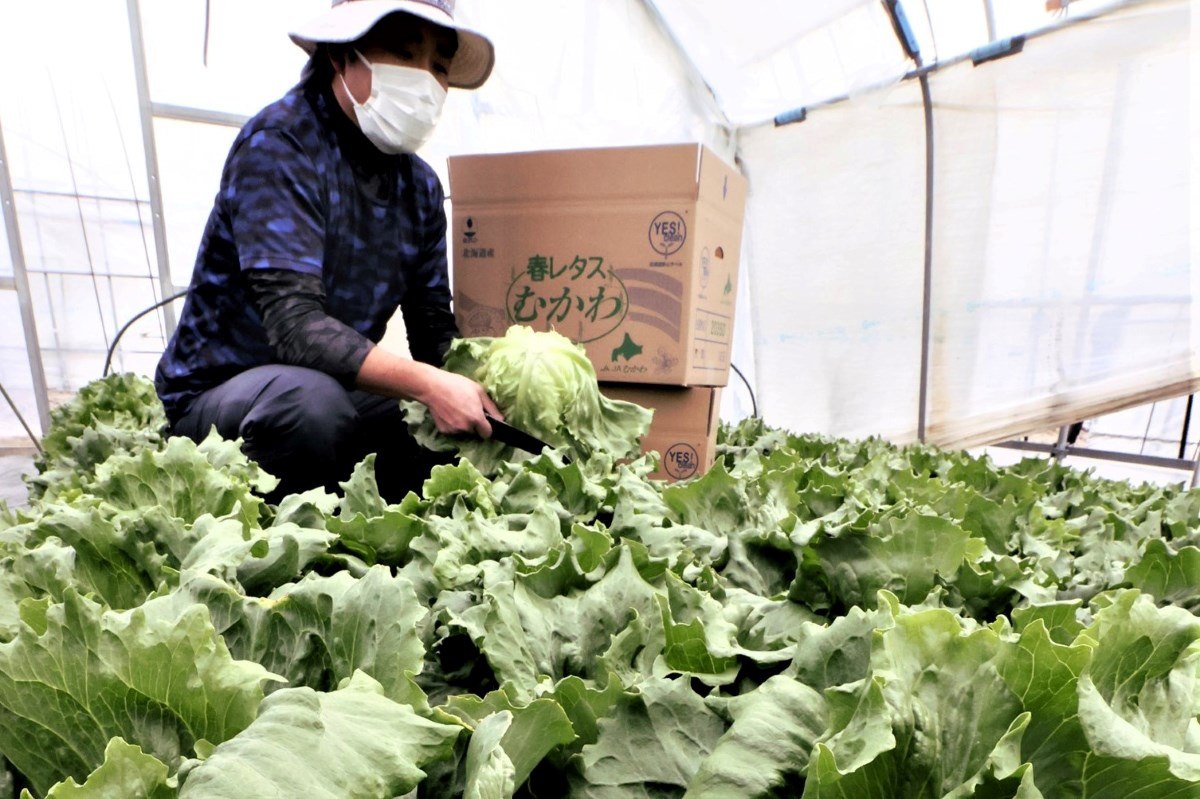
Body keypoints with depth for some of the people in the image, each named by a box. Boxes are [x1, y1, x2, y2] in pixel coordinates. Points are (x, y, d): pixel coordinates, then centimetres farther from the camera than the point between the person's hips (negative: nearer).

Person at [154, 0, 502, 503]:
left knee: (481, 440, -10)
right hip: (217, 392, -5)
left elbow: (435, 332, -1)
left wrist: (478, 391, -20)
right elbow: (294, 323, -29)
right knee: (311, 399, -37)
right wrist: (428, 385, -39)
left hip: (339, 393, 6)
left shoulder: (421, 186, 2)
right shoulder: (279, 144, -16)